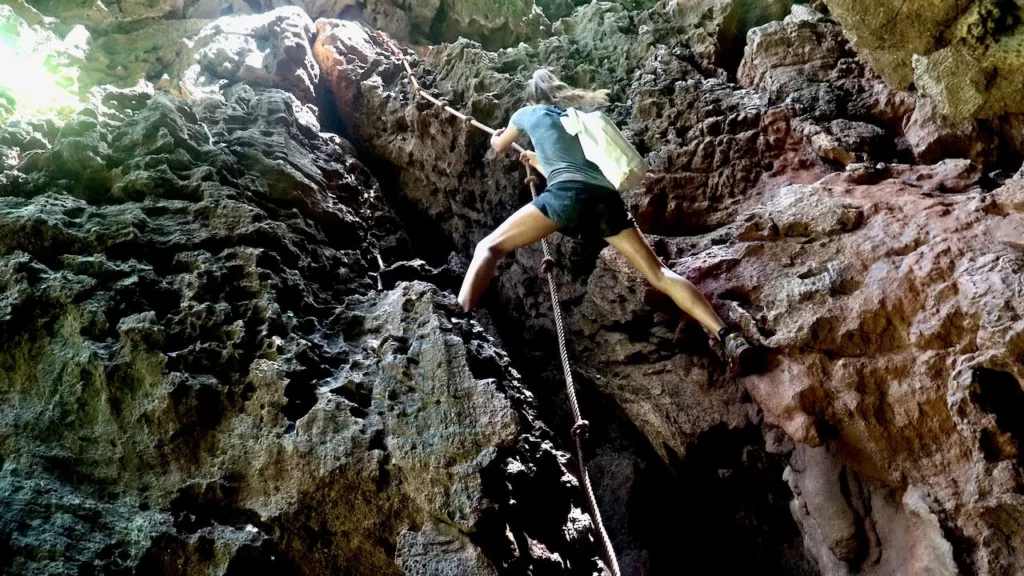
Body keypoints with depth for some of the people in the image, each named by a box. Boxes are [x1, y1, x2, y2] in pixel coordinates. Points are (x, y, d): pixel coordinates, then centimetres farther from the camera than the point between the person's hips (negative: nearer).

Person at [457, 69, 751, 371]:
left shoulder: (528, 113, 23)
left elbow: (499, 146, 43)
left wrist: (496, 136, 67)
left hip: (569, 195, -5)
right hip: (607, 198, 5)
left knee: (489, 248, -3)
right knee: (660, 274, 2)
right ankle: (727, 336, -13)